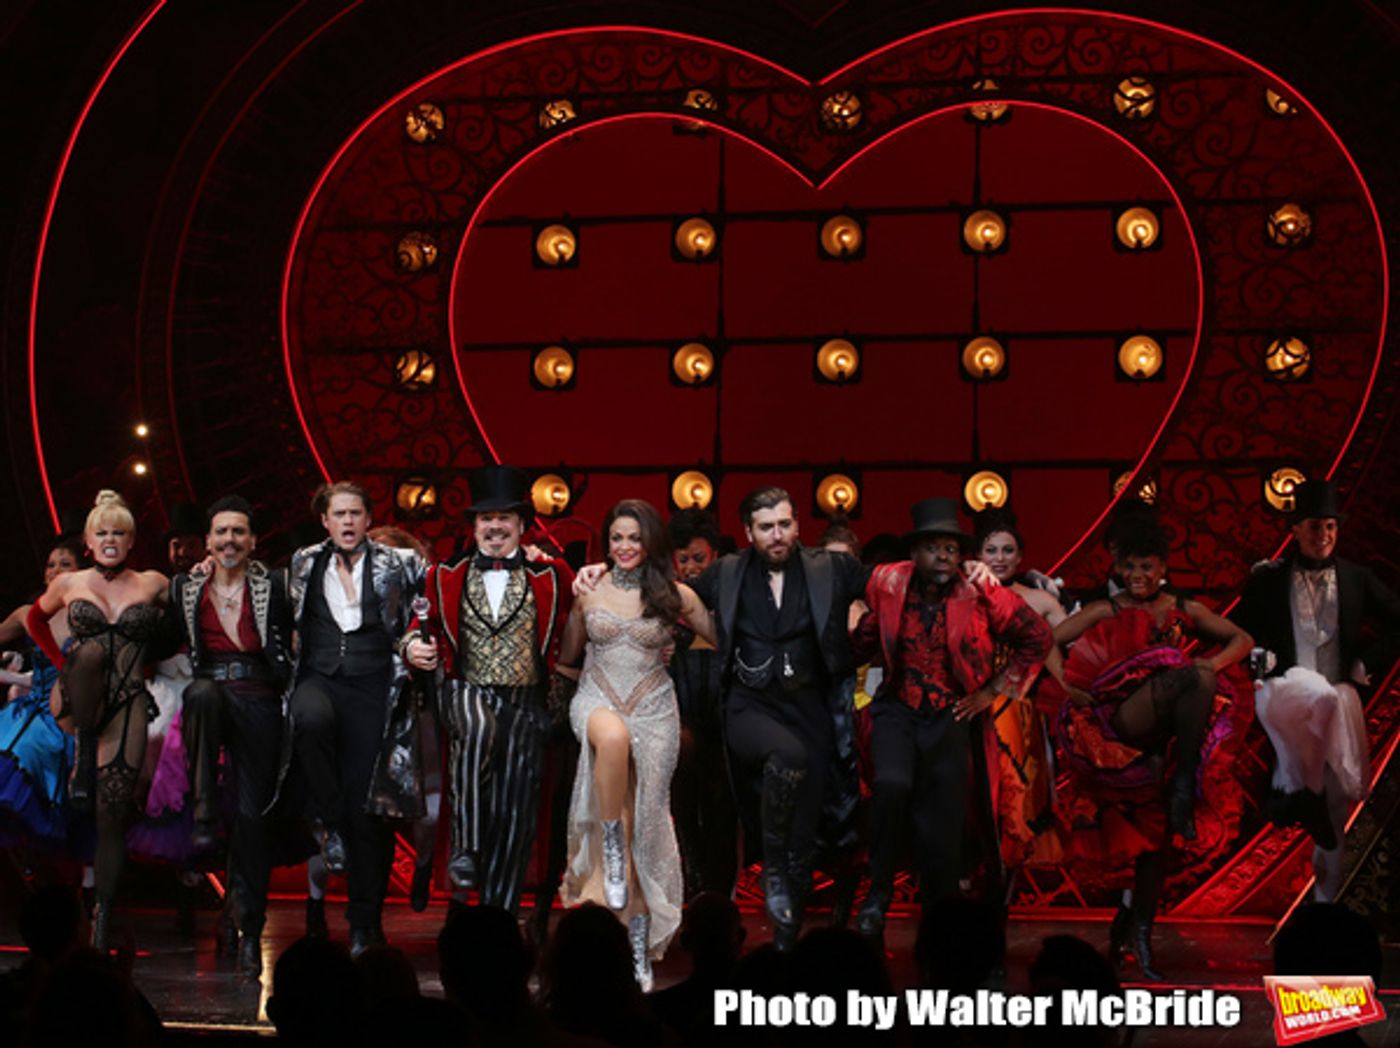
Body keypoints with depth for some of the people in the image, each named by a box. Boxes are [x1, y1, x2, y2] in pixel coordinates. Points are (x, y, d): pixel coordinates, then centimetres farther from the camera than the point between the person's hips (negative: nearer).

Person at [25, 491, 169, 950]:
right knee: (92, 650, -35)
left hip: (128, 703, 0)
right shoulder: (68, 584, 10)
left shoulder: (153, 584, 7)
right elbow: (35, 619, 27)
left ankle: (103, 914, 6)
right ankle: (84, 760, -19)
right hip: (75, 701, 0)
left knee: (113, 815, -5)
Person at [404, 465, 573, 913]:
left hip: (526, 704, 1)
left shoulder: (549, 577, 8)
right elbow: (424, 621, 19)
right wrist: (414, 645, -3)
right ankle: (465, 848, -28)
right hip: (466, 691, -1)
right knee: (479, 729, -38)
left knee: (515, 814, 0)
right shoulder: (446, 577, 9)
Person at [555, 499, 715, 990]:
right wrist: (593, 681, 9)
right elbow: (566, 658, 18)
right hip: (596, 702, 0)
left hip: (654, 710, 0)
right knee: (614, 735, -39)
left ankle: (639, 950, 6)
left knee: (645, 825, -2)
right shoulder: (588, 591, 5)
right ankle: (611, 842, -22)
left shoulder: (676, 596, 1)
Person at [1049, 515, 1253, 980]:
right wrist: (1067, 687, -11)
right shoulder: (1106, 611, 7)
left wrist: (1214, 663, -4)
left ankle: (1138, 932, 10)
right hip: (1118, 725, -4)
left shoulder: (1185, 612, 15)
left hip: (1161, 735, 4)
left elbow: (1242, 639, 16)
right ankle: (1184, 786, -26)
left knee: (1158, 828, -1)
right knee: (1189, 677, -28)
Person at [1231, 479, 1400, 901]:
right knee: (1315, 690, -40)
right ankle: (1295, 786, -24)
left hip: (1339, 701, 3)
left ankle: (1327, 896, 9)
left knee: (1336, 805, 0)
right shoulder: (1268, 580, 6)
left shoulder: (1357, 579, 10)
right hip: (1283, 693, -3)